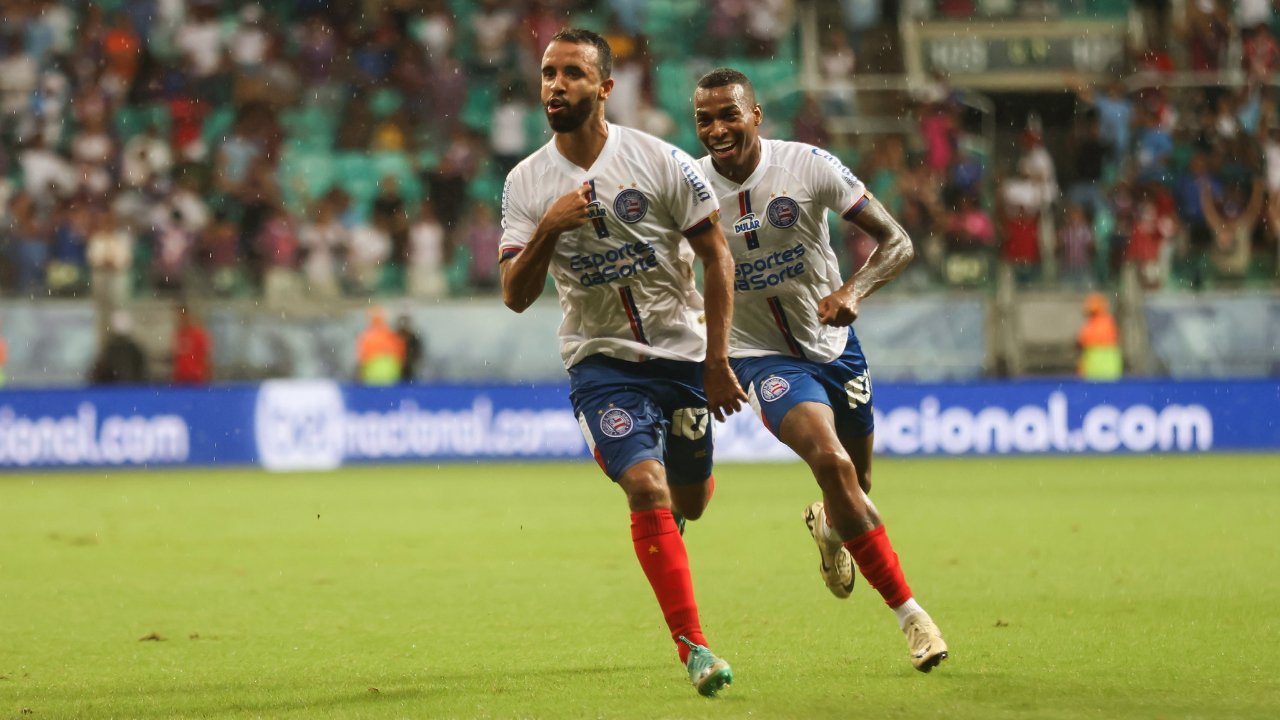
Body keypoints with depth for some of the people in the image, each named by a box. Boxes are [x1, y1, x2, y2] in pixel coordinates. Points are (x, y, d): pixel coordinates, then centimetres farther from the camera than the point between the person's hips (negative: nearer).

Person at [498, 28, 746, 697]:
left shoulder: (662, 162, -10)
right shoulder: (525, 184, -5)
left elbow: (716, 256, -2)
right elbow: (515, 296, -8)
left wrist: (717, 362, -5)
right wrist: (548, 229, -25)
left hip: (683, 352, 1)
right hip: (601, 361, -1)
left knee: (689, 502, 12)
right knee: (646, 488, -20)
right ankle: (693, 647, -14)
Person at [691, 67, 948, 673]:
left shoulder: (809, 165, -15)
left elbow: (896, 241, -12)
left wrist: (854, 290, -32)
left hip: (833, 343, 2)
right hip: (760, 355, -2)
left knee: (856, 488, 13)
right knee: (831, 459, -26)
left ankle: (828, 526, 55)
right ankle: (908, 613, -18)